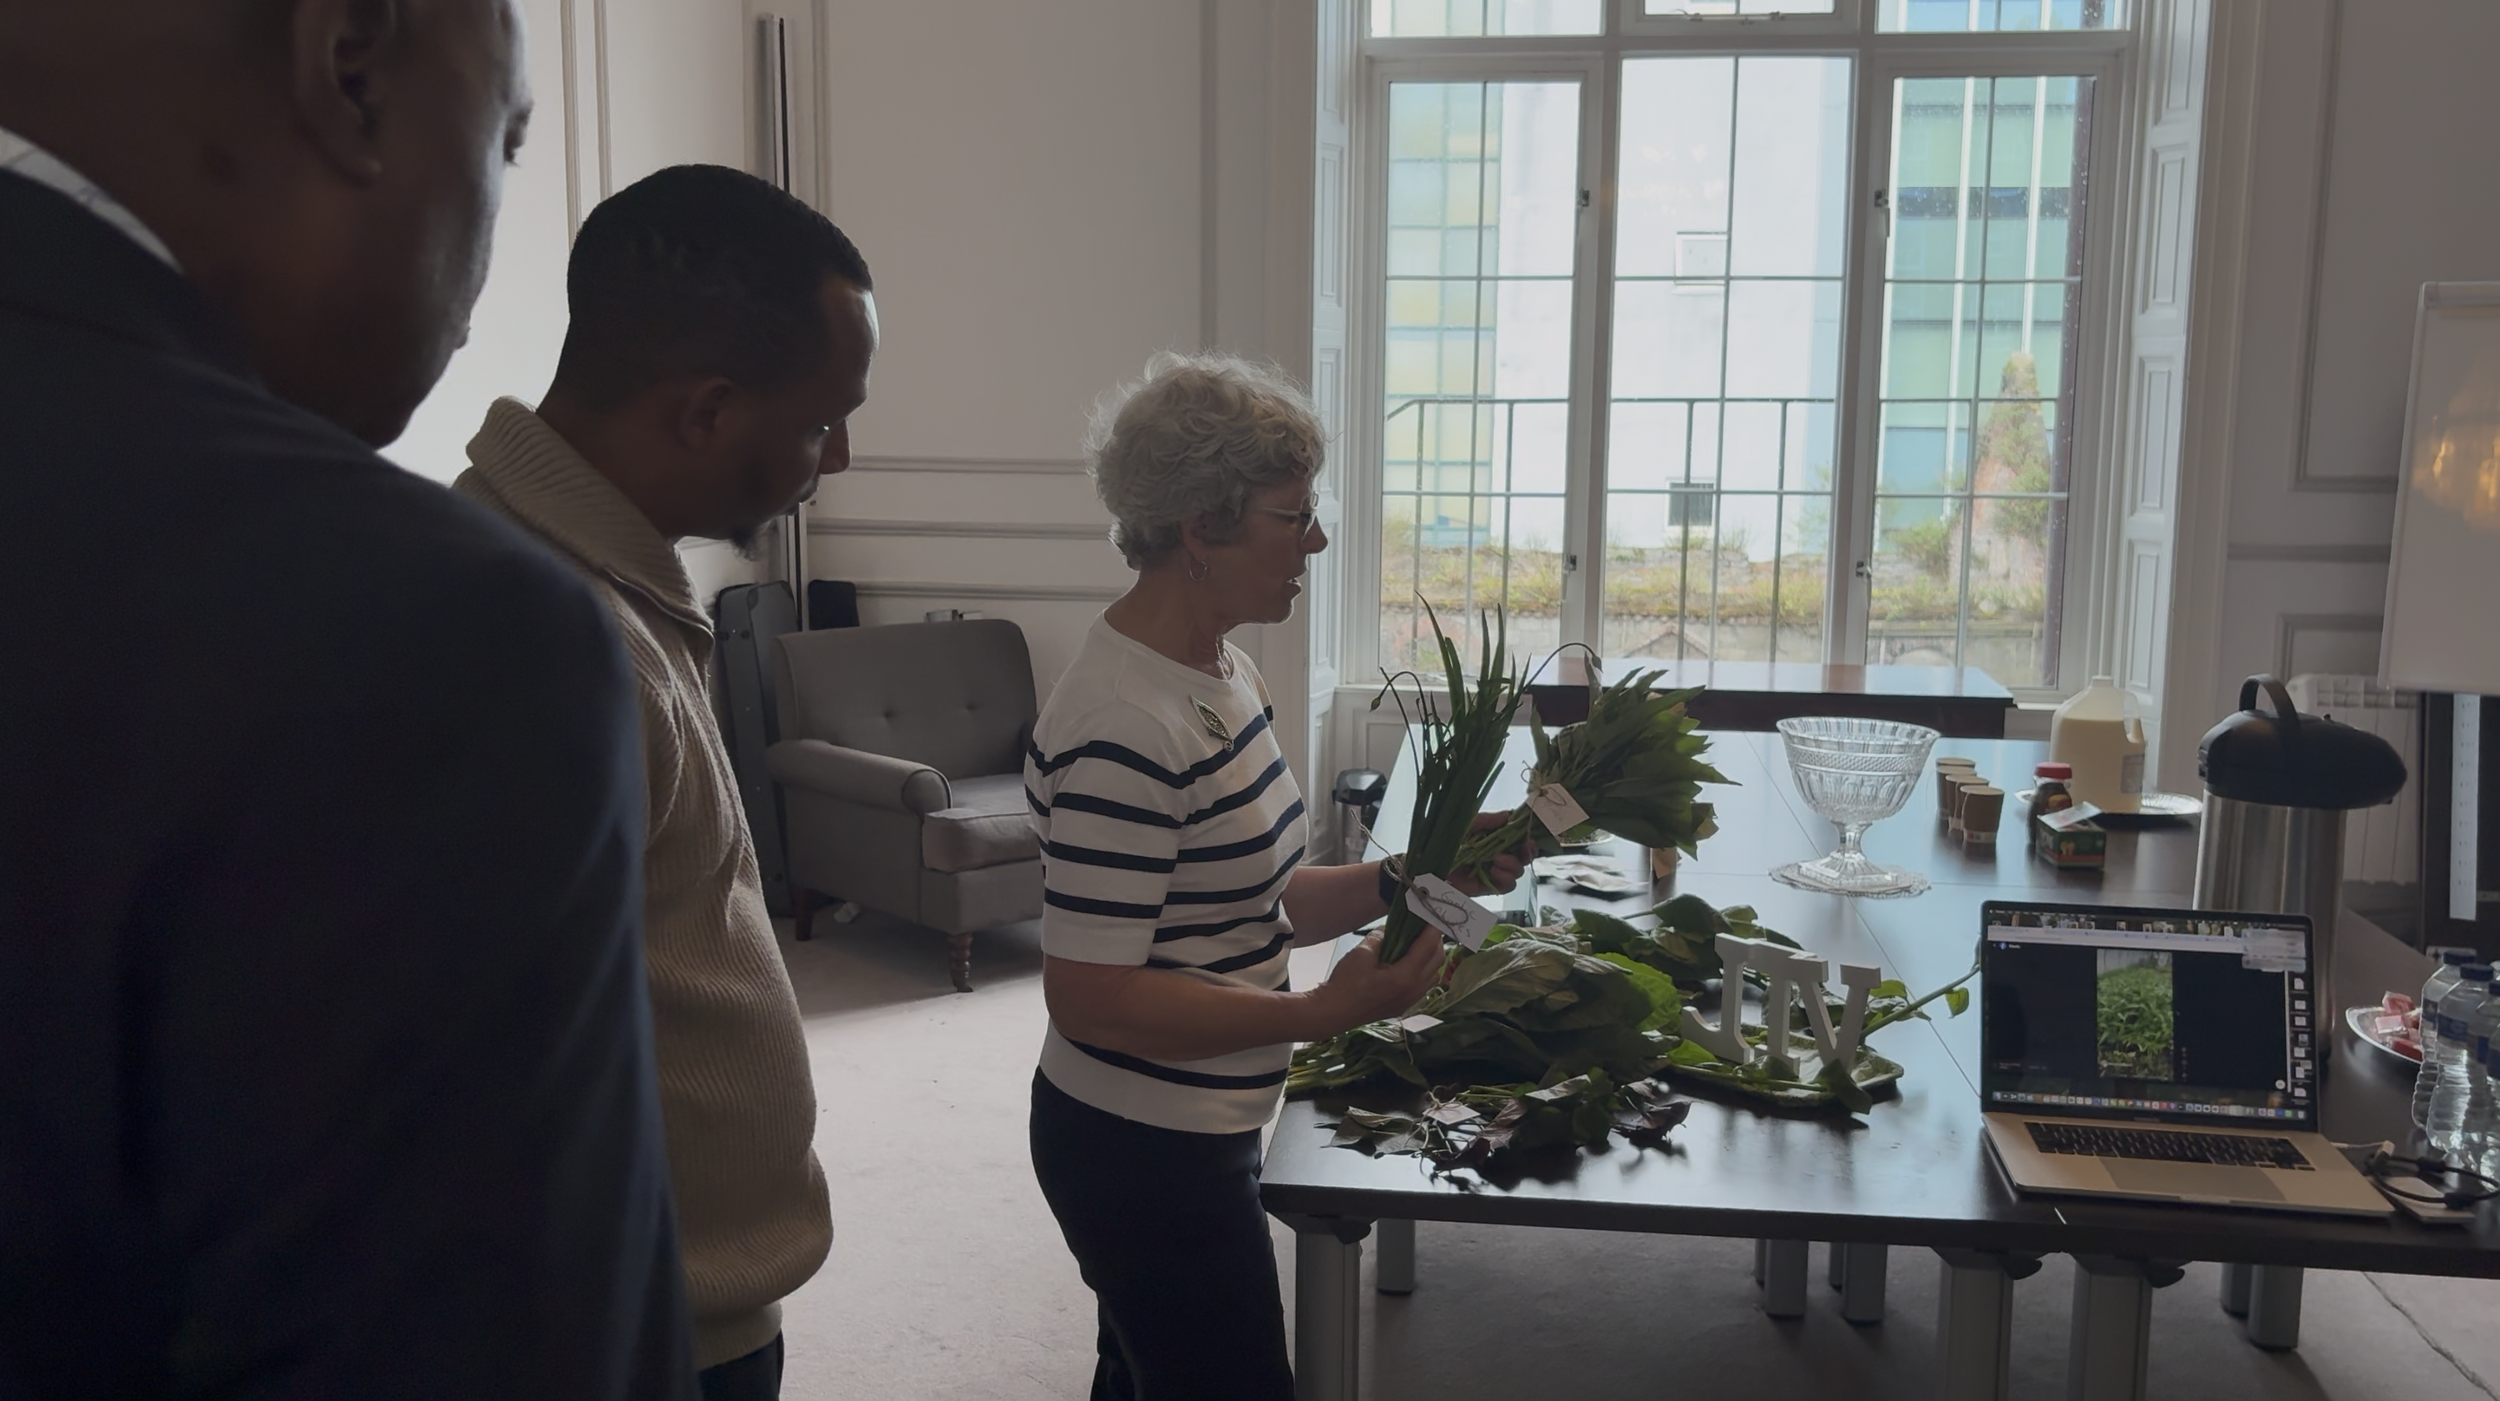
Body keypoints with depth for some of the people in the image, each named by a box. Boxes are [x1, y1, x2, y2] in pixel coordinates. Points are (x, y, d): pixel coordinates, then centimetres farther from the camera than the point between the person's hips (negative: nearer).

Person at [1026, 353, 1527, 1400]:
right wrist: (1326, 1013, -27)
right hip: (1143, 1156, -9)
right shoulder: (1123, 730, -27)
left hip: (1189, 1137, 9)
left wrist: (1404, 878, -4)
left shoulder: (1221, 671, 4)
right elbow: (1090, 995, -26)